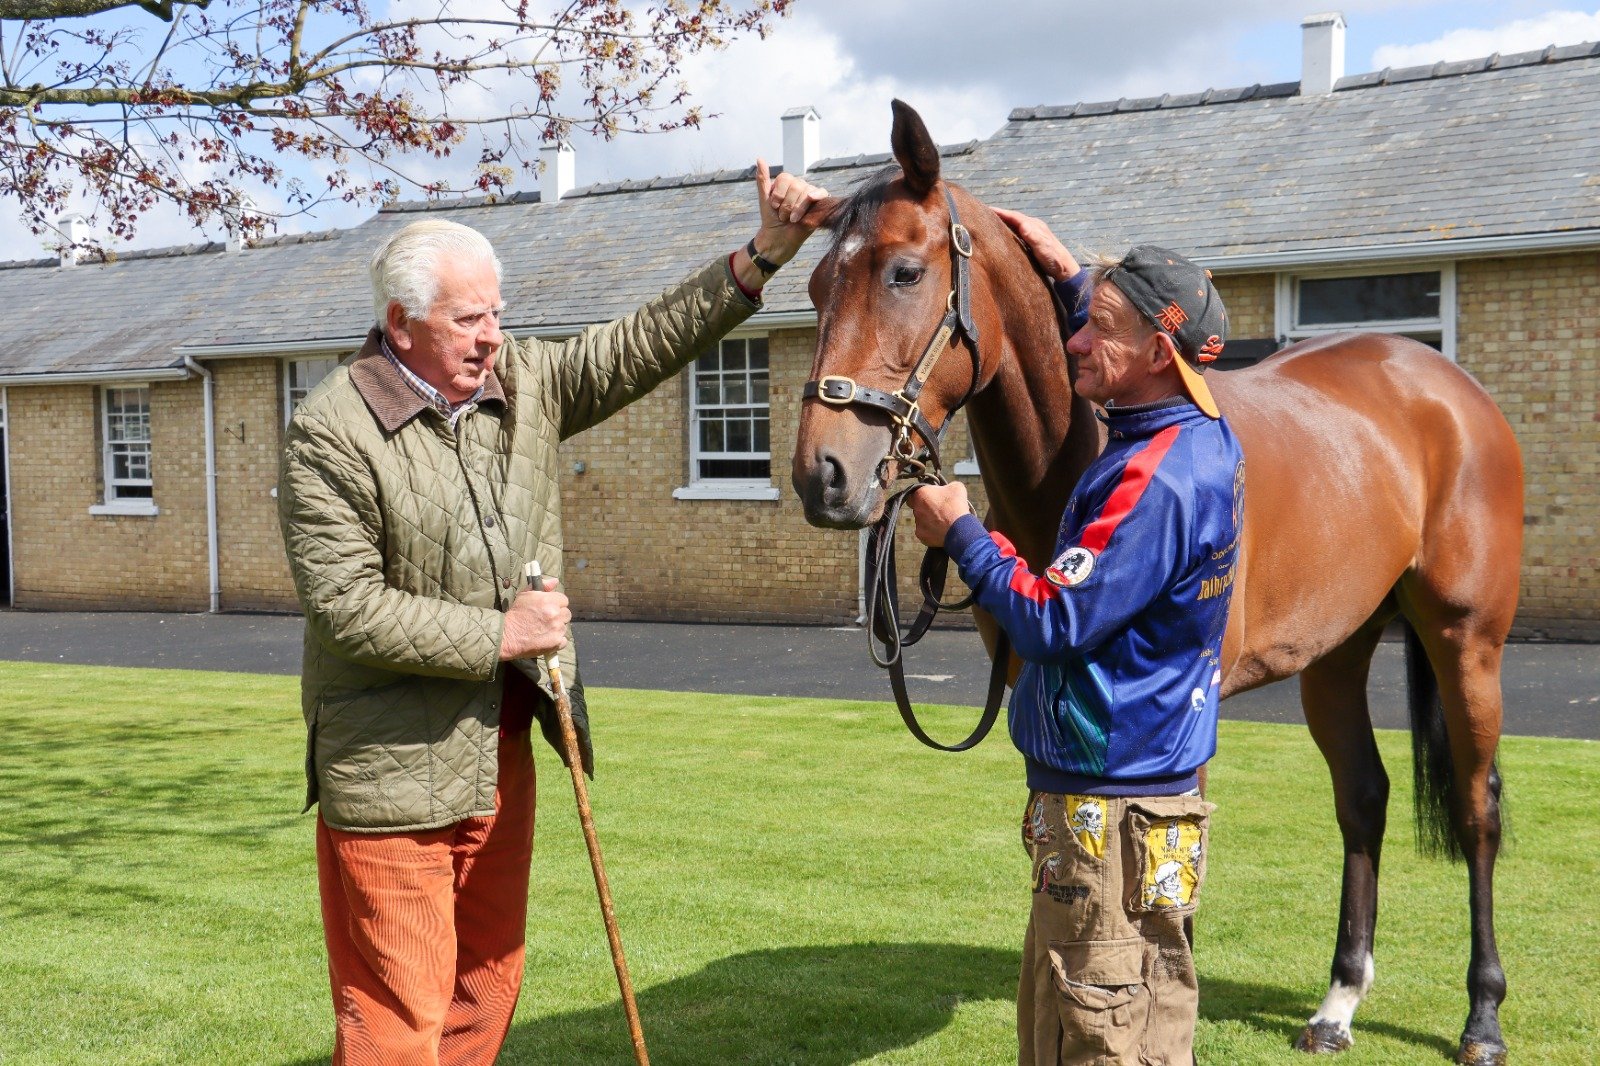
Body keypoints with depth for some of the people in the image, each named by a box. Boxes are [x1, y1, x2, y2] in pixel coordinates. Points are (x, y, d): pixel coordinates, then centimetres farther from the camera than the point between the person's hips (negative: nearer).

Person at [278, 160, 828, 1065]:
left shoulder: (526, 383, 4)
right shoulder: (331, 432, -15)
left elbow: (645, 345, 2)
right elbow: (345, 606, -19)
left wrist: (763, 256, -7)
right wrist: (497, 634, -19)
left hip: (502, 751, 7)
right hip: (394, 770, -7)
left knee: (488, 979, 20)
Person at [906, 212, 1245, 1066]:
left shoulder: (1154, 480, -23)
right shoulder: (1202, 437, 7)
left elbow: (1053, 622, -24)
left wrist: (962, 535, -11)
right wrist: (1072, 278, 29)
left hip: (1108, 810, -10)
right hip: (1157, 780, 10)